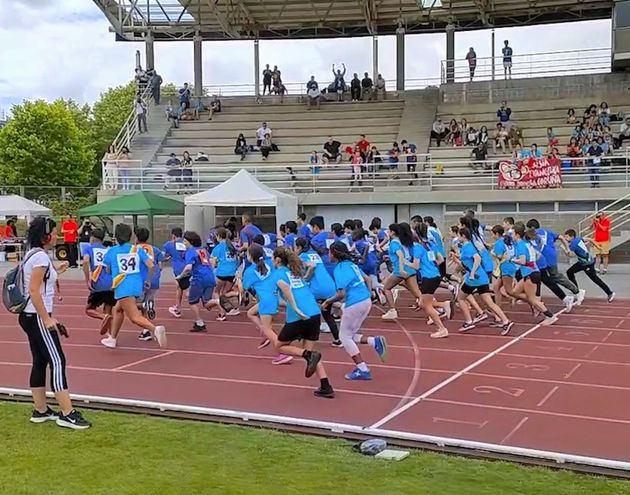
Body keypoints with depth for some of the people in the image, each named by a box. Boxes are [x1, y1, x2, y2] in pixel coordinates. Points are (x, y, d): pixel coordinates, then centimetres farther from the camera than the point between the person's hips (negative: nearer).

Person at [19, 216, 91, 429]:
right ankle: (67, 414, -7)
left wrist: (49, 317, 19)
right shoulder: (41, 257, -16)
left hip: (30, 316, 10)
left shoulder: (33, 255, 14)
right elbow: (34, 291, -22)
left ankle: (40, 410, 20)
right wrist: (47, 319, -20)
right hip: (38, 318, -10)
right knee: (57, 362, -8)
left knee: (40, 362, 13)